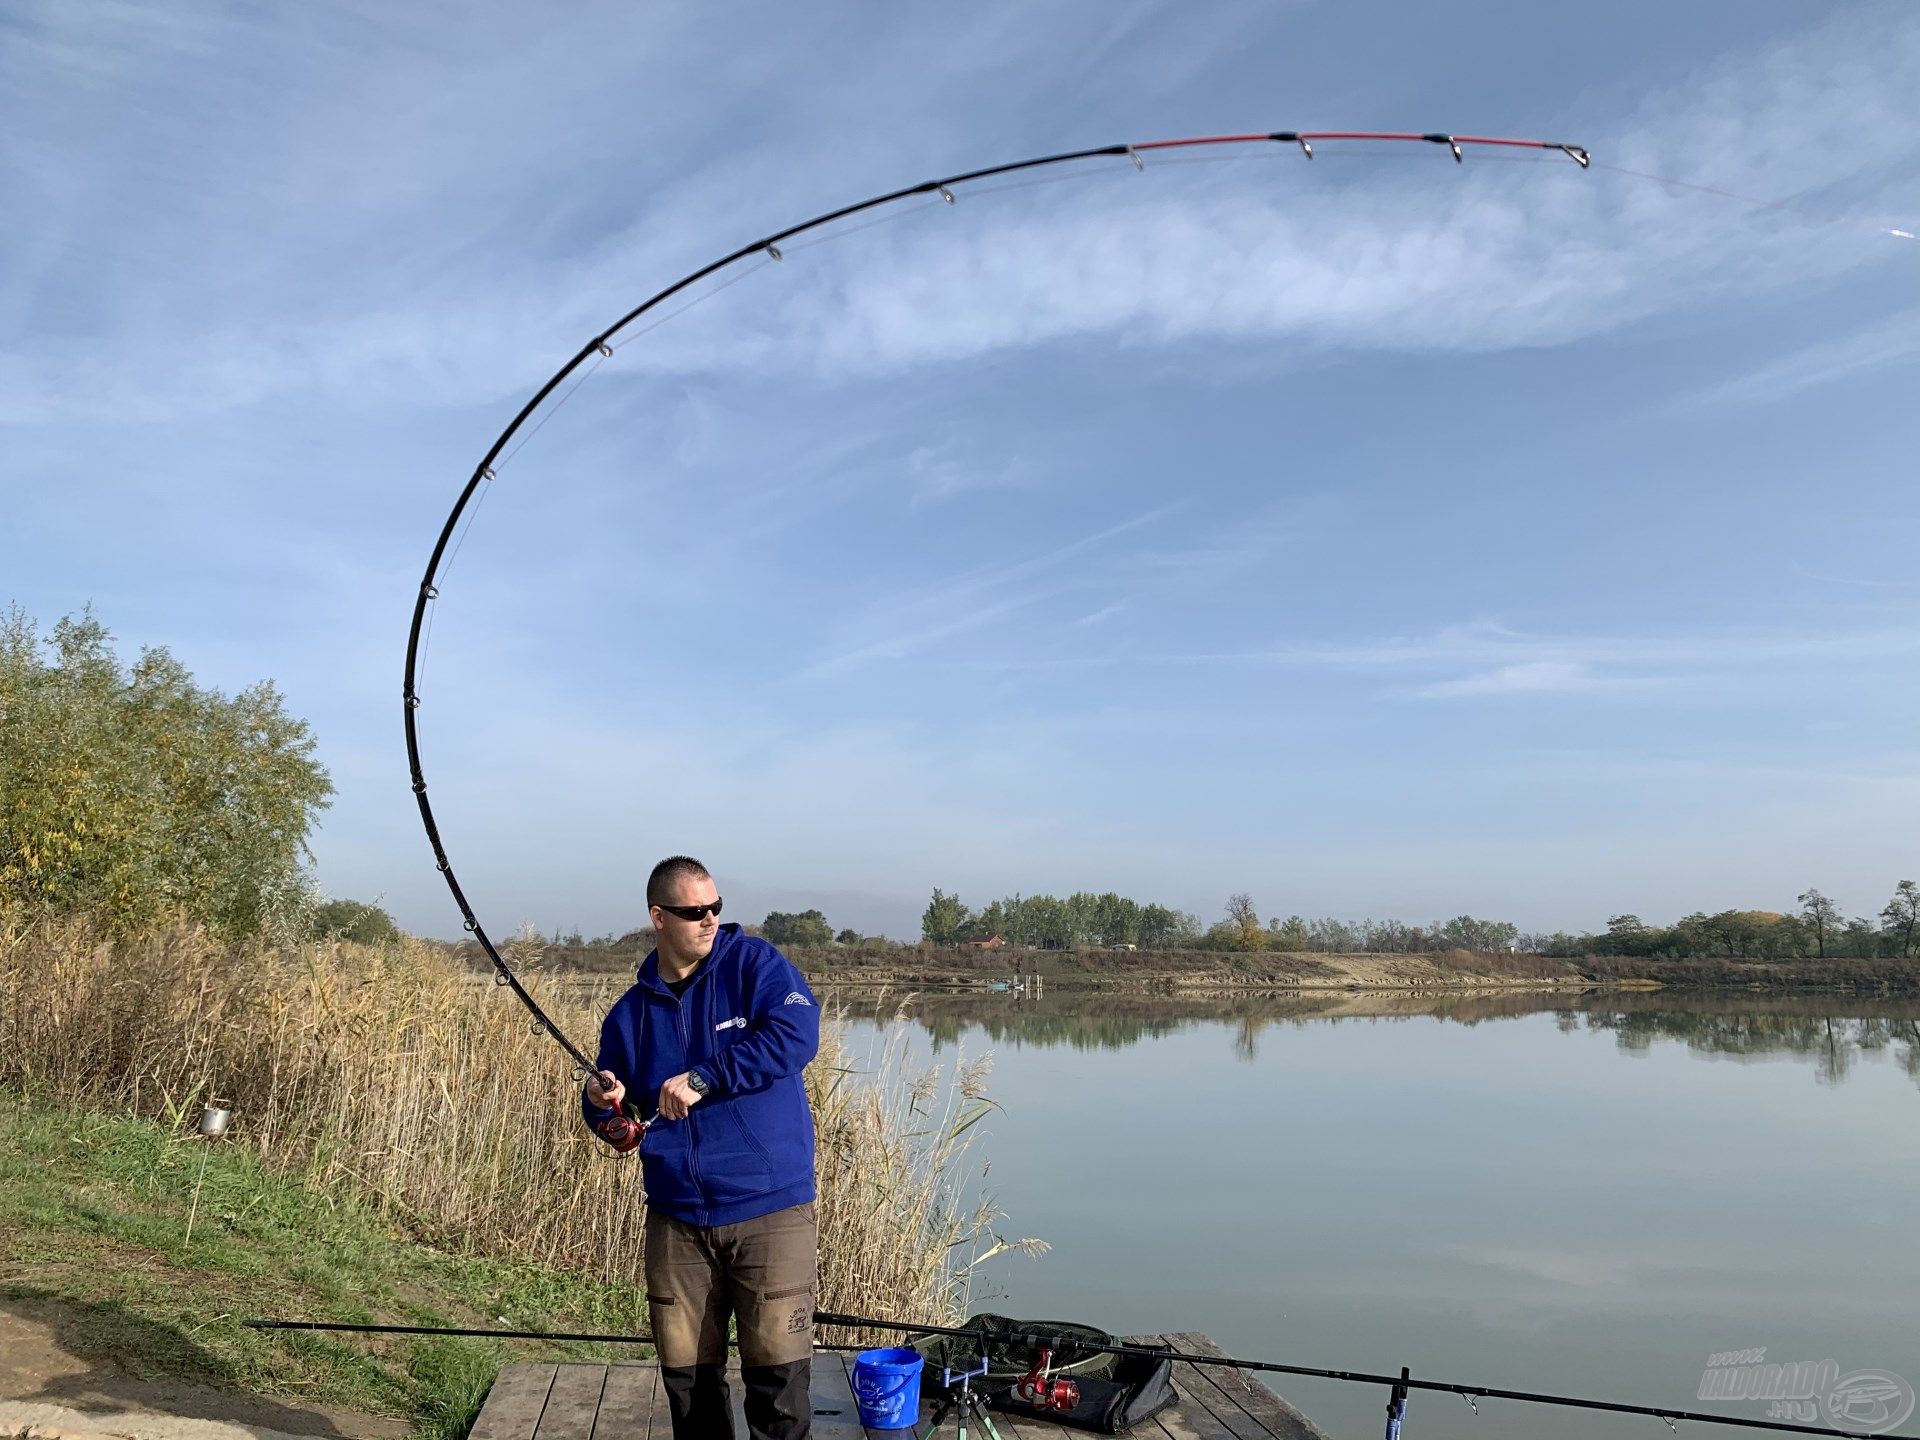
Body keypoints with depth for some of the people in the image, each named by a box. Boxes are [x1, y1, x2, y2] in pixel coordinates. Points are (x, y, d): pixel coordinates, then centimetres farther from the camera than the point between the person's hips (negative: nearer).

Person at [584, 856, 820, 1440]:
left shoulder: (753, 963, -3)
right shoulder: (631, 1011, 9)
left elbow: (797, 1032, -20)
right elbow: (619, 1122, 16)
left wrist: (702, 1078, -22)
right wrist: (602, 1104, -8)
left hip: (769, 1210, -4)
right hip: (677, 1219, 4)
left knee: (778, 1375, -2)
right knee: (686, 1375, 13)